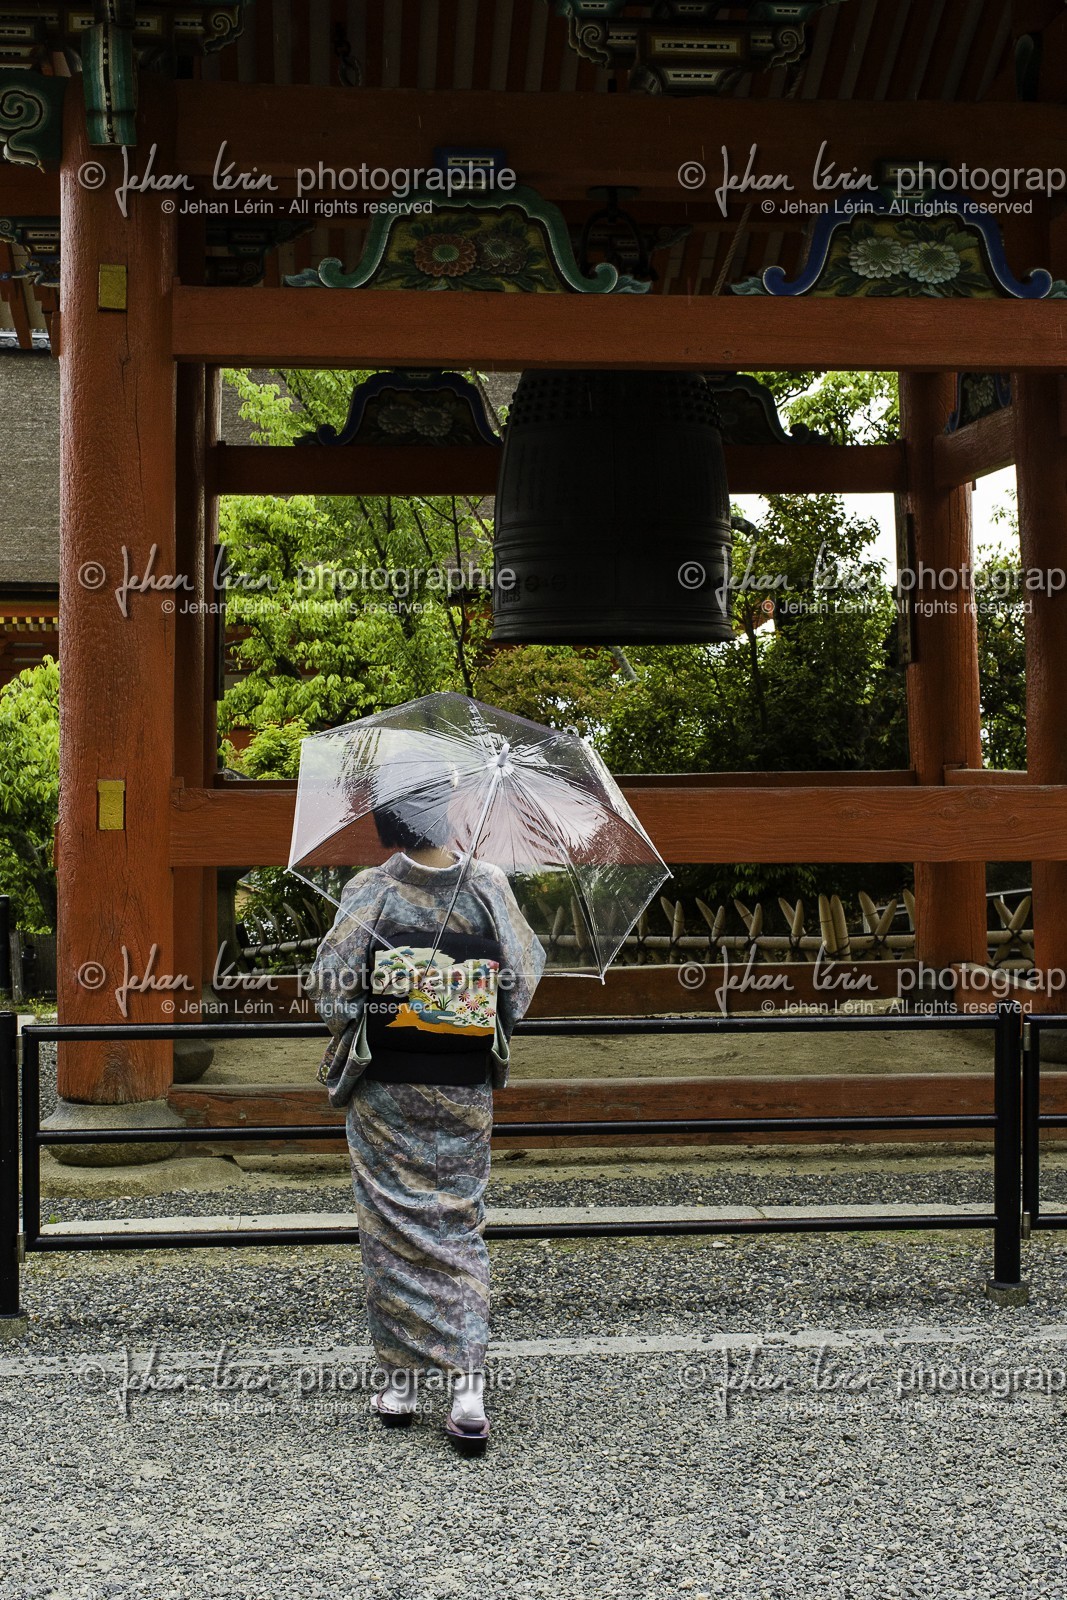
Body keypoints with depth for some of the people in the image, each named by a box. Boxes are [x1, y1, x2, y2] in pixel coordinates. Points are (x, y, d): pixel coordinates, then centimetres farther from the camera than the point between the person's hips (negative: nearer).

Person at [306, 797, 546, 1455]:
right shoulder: (488, 887, -7)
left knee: (394, 1225, 10)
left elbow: (330, 984, -7)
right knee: (459, 1224, 9)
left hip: (385, 1086, -1)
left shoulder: (368, 892, -12)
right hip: (465, 1087, 2)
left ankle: (403, 1378, 17)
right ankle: (468, 1383, -2)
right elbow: (527, 971, 2)